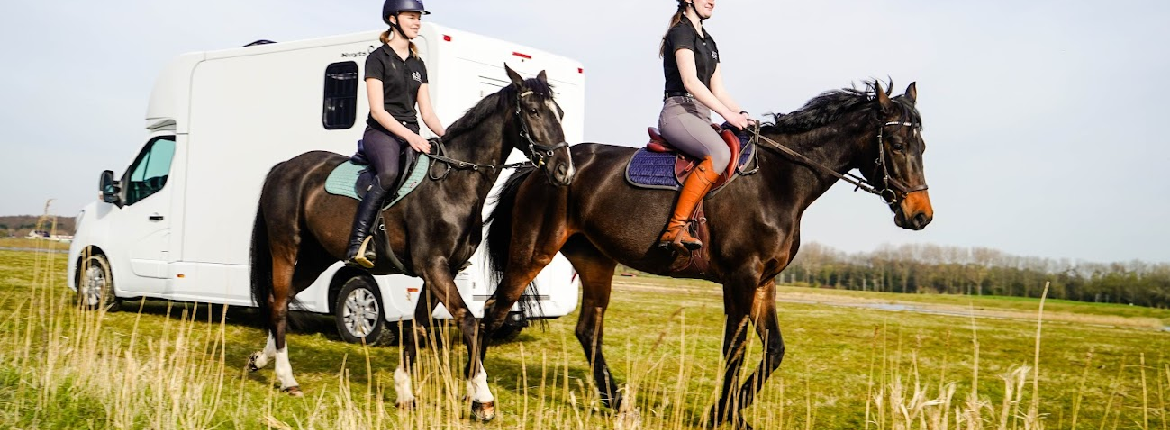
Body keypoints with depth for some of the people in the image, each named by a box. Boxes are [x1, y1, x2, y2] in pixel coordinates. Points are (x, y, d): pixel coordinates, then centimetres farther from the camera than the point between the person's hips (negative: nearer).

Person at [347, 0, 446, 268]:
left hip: (412, 136, 7)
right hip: (380, 132, -6)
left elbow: (427, 112, 16)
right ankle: (357, 245, -38)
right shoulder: (378, 58, 1)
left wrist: (446, 136, -2)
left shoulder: (418, 64, 20)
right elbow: (378, 110, -9)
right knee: (388, 173, -38)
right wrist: (409, 135, -21)